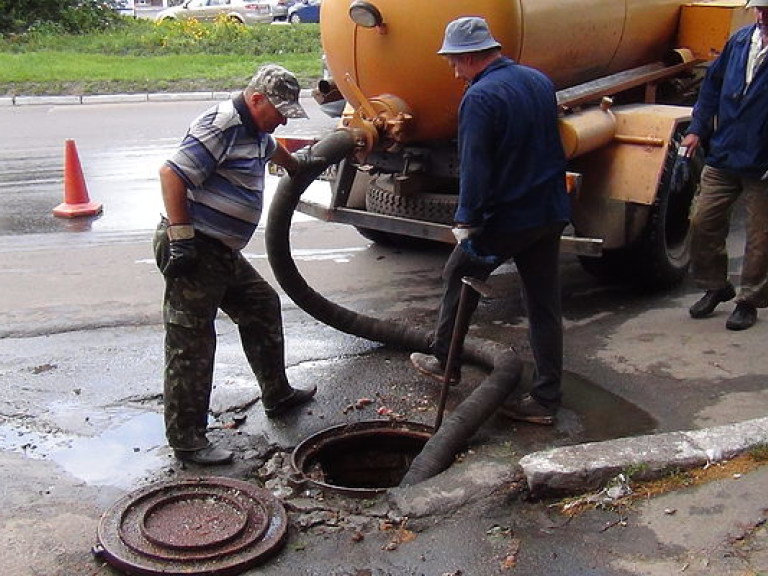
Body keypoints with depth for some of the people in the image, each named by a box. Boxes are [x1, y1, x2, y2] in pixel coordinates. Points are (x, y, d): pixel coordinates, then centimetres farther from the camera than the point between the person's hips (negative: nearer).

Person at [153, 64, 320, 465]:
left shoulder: (255, 132, 16)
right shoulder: (221, 125, -16)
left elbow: (273, 149, 42)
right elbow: (172, 173, -24)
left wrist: (297, 165, 61)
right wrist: (181, 241, -26)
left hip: (224, 252, 11)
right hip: (195, 251, -11)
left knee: (263, 308, 19)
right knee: (191, 344, -6)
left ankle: (277, 395, 35)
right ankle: (185, 440, 2)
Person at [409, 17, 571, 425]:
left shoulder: (480, 97, -17)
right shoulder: (539, 81, 9)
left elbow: (475, 169, -22)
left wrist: (466, 226, -20)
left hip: (505, 219, -7)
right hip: (550, 214, 7)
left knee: (458, 276, 16)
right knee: (544, 304, 9)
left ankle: (444, 362, 29)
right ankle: (545, 399, 15)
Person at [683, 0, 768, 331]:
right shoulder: (740, 40, 5)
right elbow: (713, 85, 15)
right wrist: (698, 129, 9)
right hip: (722, 156, 5)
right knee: (704, 223, 9)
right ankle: (715, 287, 28)